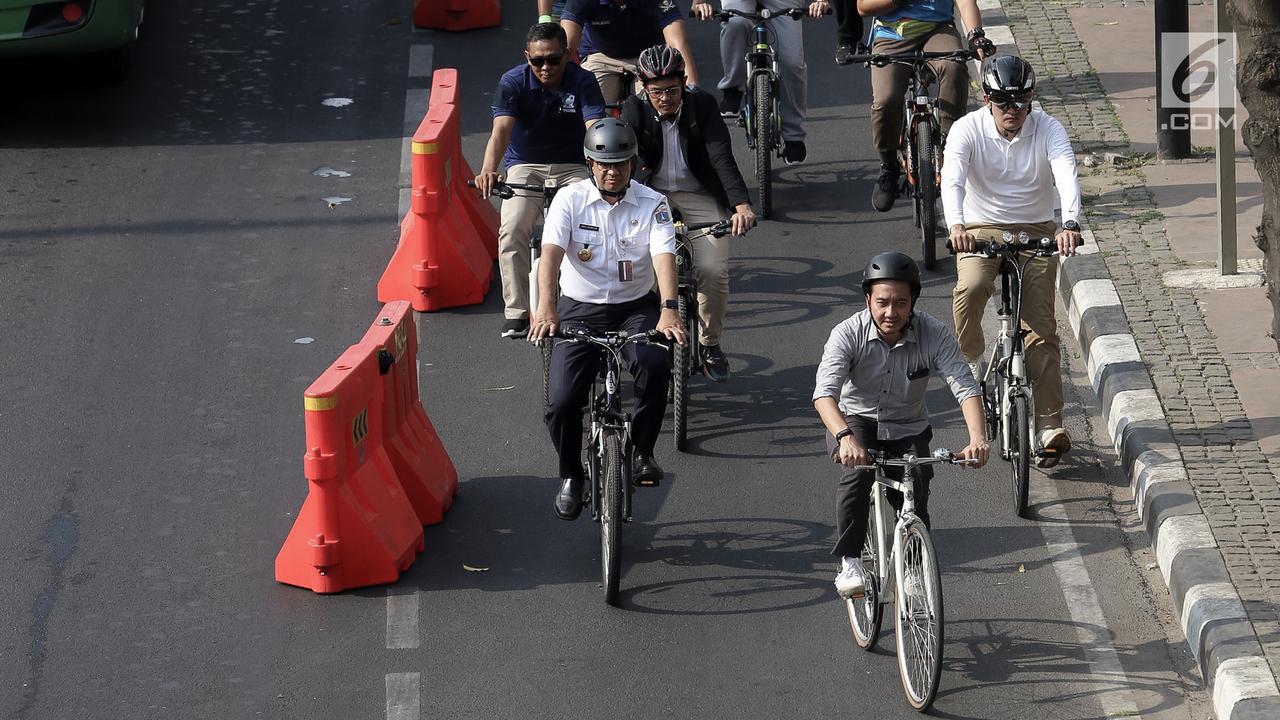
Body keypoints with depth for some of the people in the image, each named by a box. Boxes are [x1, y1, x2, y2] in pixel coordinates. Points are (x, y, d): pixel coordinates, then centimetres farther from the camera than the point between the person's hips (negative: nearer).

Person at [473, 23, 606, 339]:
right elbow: (501, 130, -27)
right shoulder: (514, 82, -13)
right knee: (512, 230, -23)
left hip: (572, 168, 0)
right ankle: (516, 312, -15)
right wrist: (488, 170, -47)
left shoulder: (583, 82, -14)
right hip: (525, 167, 0)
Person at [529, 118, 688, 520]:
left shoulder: (652, 205, -4)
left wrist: (668, 310, -36)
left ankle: (643, 452, -10)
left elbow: (664, 257, -18)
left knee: (654, 365, -32)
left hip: (636, 307, 0)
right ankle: (571, 475, 14)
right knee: (562, 403, -15)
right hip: (580, 309, 0)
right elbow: (551, 253, -18)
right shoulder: (570, 200, -5)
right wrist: (546, 306, -35)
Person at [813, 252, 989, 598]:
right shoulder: (848, 334, -23)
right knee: (858, 470, -32)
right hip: (855, 420, -1)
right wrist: (845, 437, -55)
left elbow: (965, 387, -28)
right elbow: (824, 392, -35)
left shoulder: (935, 334, -20)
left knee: (914, 498, -17)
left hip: (908, 429, 1)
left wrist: (978, 439, -47)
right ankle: (850, 562, -20)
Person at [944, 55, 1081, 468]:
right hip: (981, 229, 0)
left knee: (1041, 327, -9)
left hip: (1035, 231, 0)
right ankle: (970, 361, -5)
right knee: (970, 288, -32)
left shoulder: (1047, 129, -11)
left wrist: (1070, 224, -45)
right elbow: (952, 179, -26)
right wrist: (956, 225, -47)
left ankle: (1049, 425, -8)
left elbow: (1067, 175, -26)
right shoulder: (967, 130, -11)